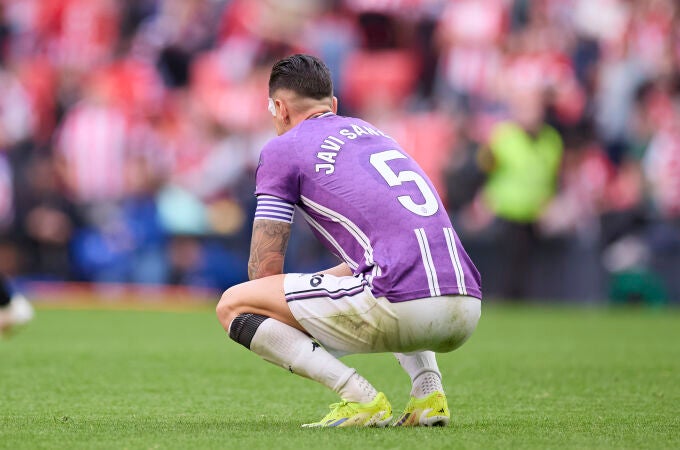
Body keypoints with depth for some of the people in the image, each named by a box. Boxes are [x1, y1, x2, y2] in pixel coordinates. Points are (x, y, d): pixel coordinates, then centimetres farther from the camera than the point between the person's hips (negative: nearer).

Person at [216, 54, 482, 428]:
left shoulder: (282, 149, 8)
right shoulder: (372, 132, 29)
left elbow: (264, 270, 7)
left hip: (404, 309, -7)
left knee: (232, 306, 4)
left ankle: (360, 397, -9)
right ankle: (428, 390, 16)